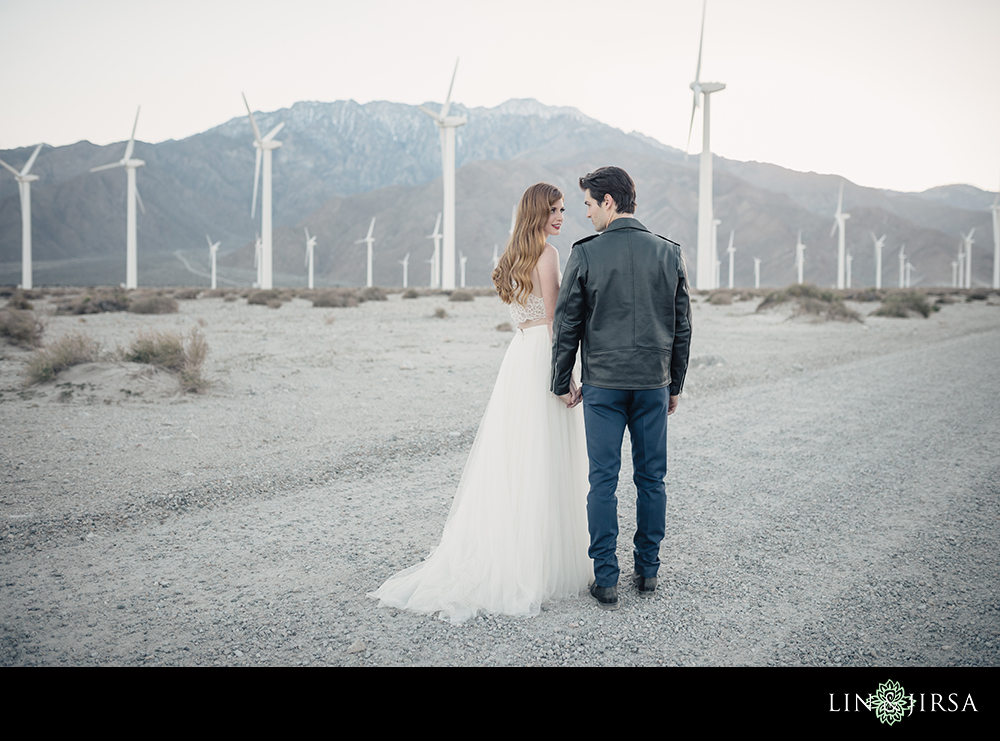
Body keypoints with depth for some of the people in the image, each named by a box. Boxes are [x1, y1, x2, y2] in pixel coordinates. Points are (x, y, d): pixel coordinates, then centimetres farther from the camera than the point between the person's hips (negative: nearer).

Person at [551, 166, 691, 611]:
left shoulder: (585, 255, -6)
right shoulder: (669, 254, 3)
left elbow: (566, 325, -3)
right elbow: (682, 327, 7)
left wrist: (562, 383, 8)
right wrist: (675, 386, 16)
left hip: (602, 384, -2)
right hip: (654, 383, 3)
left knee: (603, 480, 4)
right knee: (651, 479, 11)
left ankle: (605, 580, 8)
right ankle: (647, 572, 19)